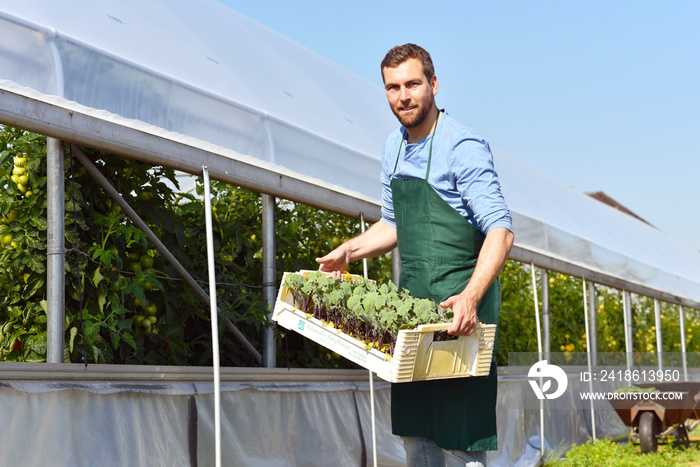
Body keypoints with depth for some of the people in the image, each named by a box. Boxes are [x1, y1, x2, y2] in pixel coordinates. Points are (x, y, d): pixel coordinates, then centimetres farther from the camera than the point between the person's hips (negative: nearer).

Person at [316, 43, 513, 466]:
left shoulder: (463, 146, -13)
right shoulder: (394, 148, 12)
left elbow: (501, 230, -20)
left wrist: (470, 297, -32)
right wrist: (347, 252, 13)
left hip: (458, 302, -8)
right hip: (413, 298, 8)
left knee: (460, 433, -9)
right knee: (414, 431, 11)